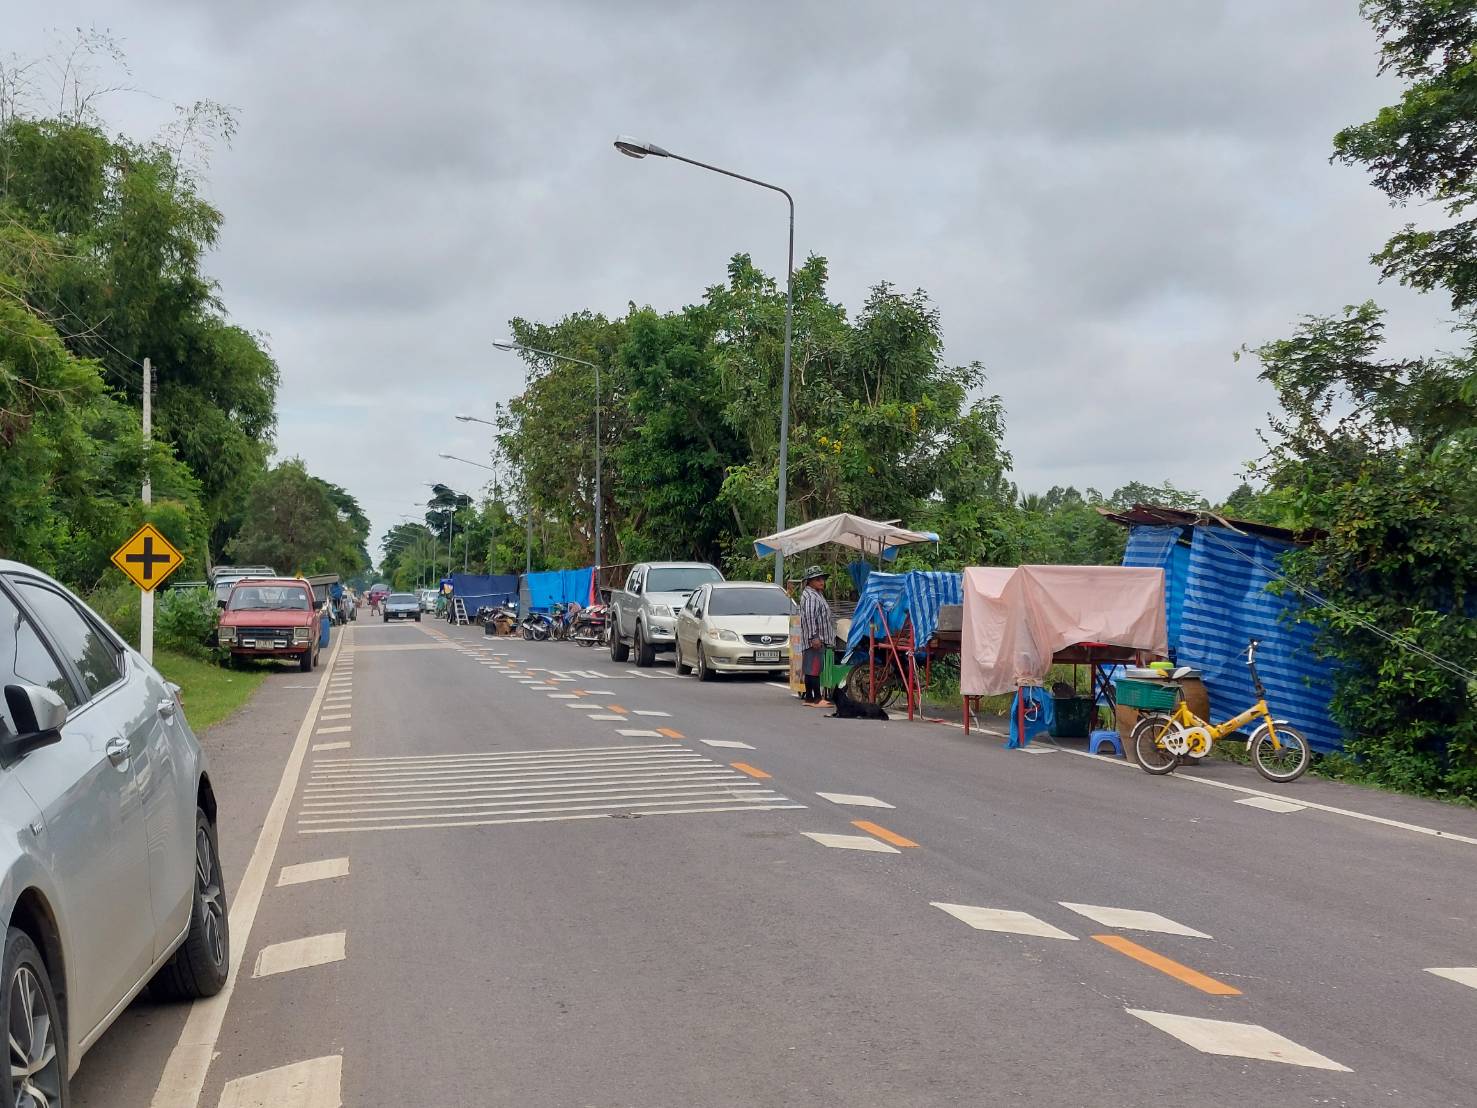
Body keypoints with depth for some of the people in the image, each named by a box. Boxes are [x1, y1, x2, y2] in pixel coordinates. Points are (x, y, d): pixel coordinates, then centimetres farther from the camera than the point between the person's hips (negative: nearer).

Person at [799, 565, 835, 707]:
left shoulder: (818, 594, 22)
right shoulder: (809, 596, -12)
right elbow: (809, 618, -21)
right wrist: (814, 637, -24)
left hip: (819, 639, 11)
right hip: (814, 640, -11)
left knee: (811, 669, 11)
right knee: (814, 669, -10)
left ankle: (809, 698, 15)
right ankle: (817, 698, -11)